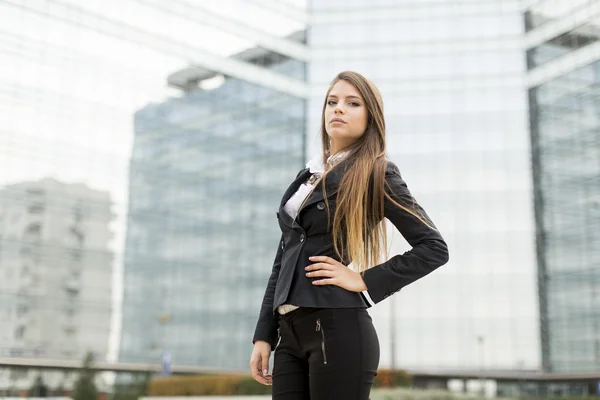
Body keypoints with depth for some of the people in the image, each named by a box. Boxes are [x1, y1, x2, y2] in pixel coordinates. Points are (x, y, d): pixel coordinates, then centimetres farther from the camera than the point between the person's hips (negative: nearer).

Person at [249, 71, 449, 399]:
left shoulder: (376, 174, -2)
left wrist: (365, 282, -12)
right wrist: (263, 335, 10)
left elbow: (434, 248, -7)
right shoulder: (307, 176, 16)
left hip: (338, 329, -6)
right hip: (290, 334, 6)